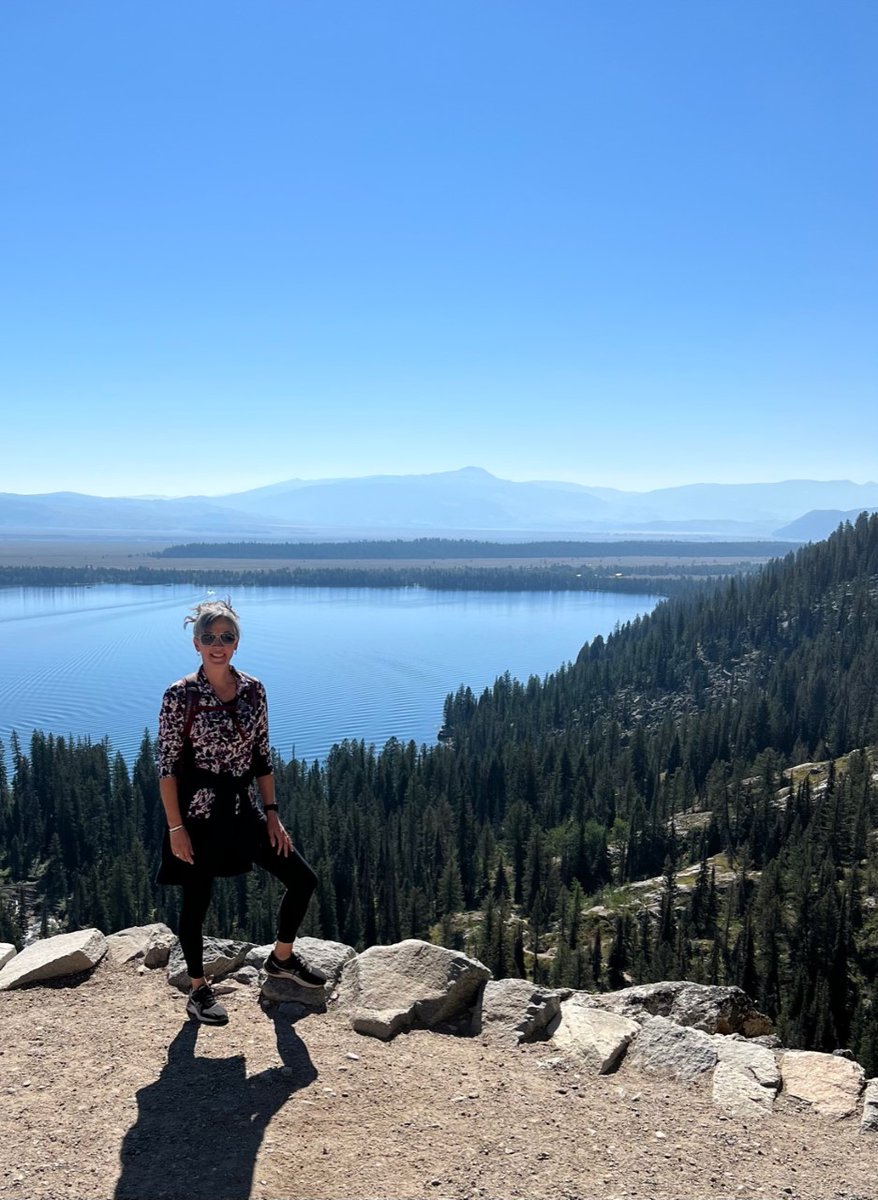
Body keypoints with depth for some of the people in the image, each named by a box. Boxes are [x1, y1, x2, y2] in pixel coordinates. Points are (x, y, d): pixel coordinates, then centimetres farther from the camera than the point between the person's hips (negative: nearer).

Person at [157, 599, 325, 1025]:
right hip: (198, 812, -5)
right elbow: (167, 765, -11)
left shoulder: (253, 690, 1)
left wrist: (271, 813, 4)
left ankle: (282, 958, 30)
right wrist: (176, 828, -14)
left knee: (302, 878, 6)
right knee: (196, 901, 8)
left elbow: (262, 756, 7)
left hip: (245, 807, 5)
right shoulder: (179, 696, -12)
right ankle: (198, 990, 30)